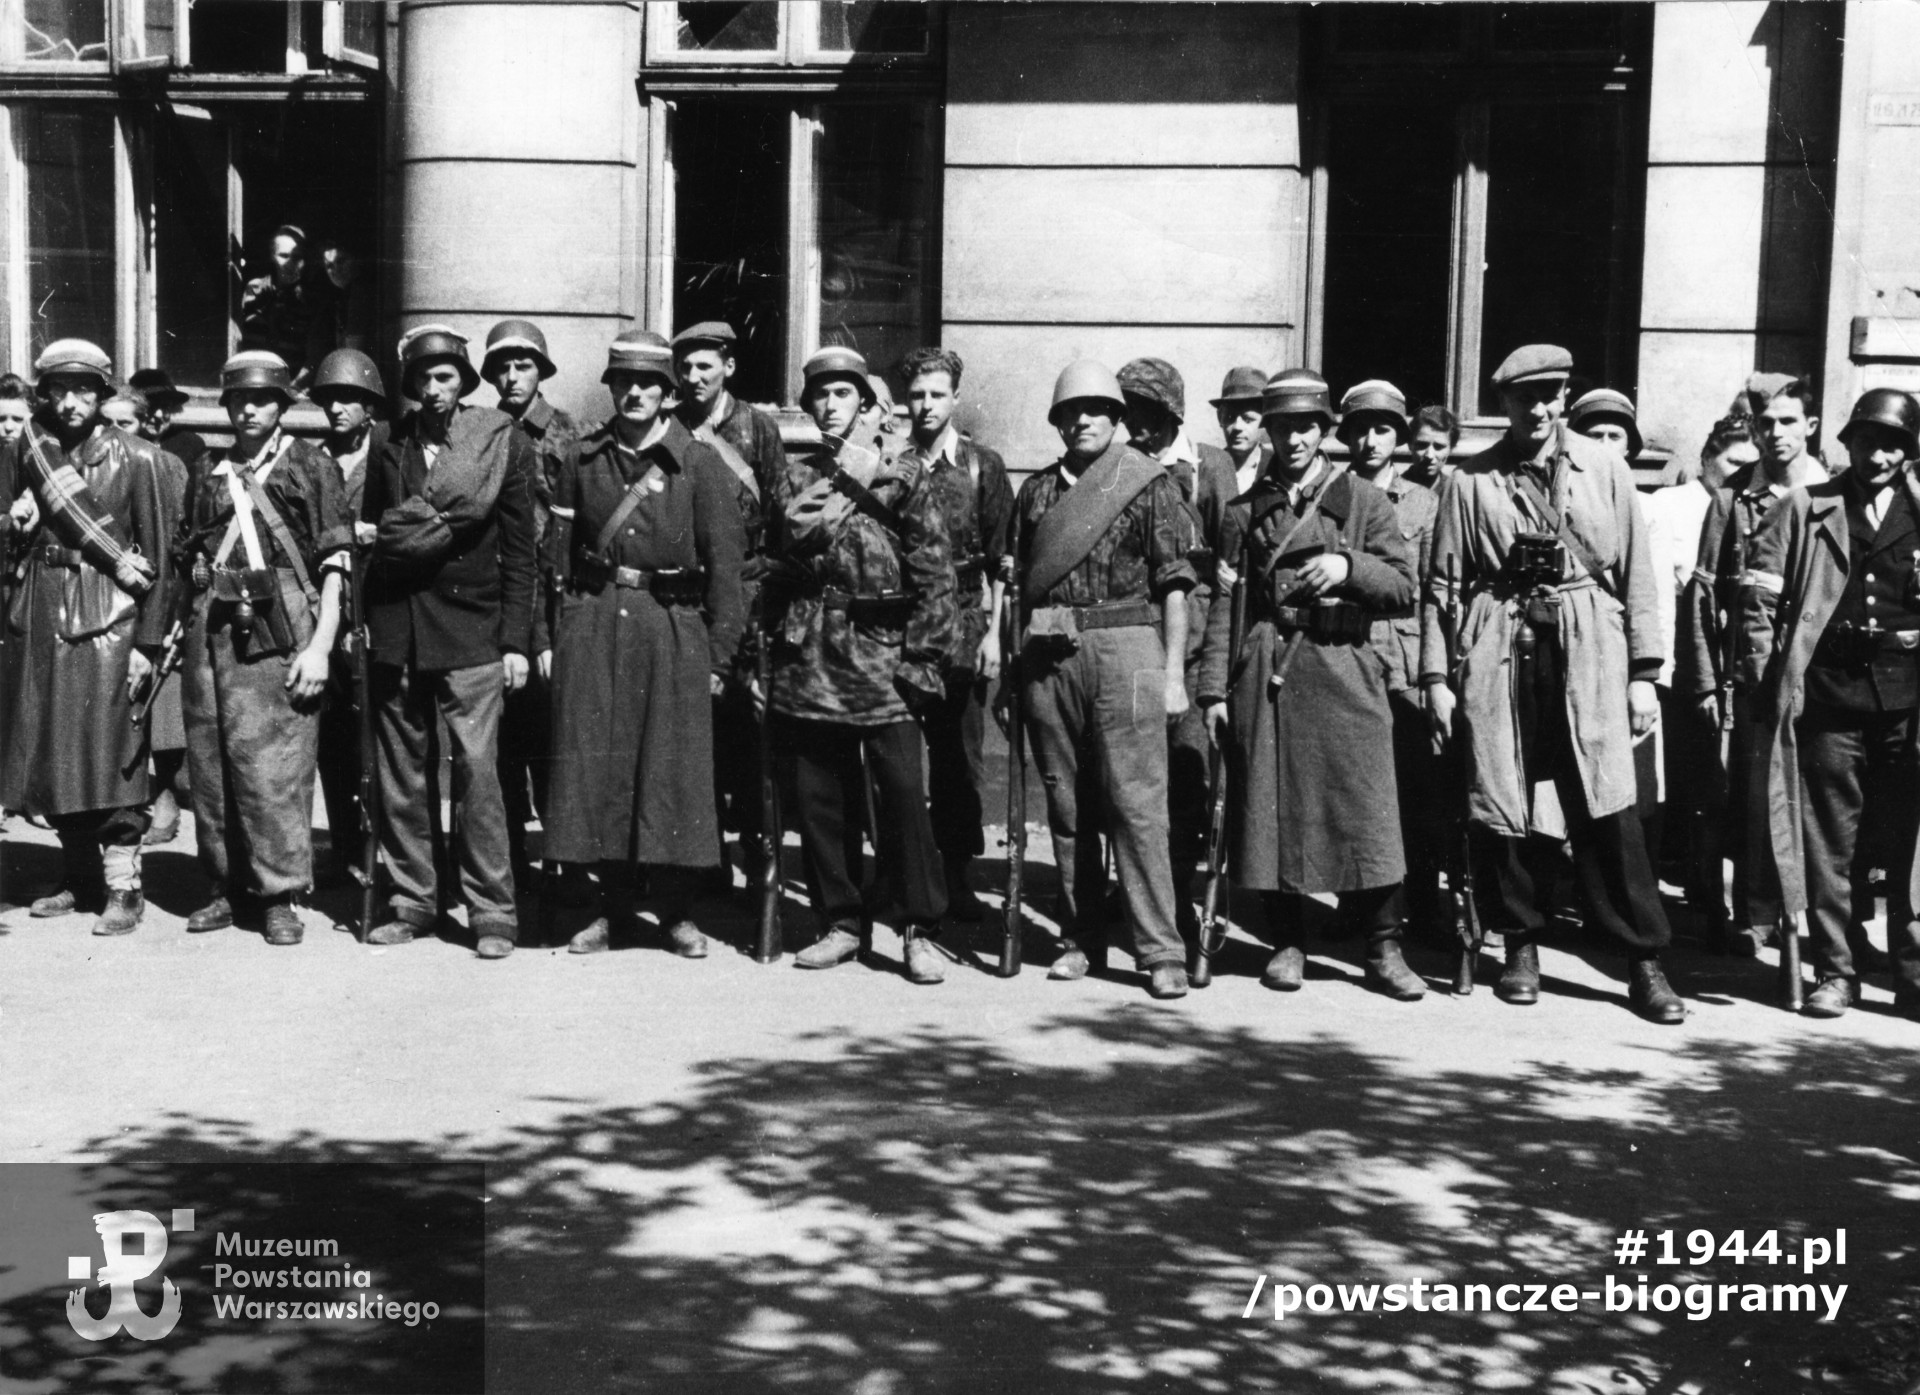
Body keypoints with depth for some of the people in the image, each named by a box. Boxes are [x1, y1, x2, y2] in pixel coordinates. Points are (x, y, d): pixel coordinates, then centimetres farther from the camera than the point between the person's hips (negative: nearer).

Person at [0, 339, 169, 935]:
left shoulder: (136, 459, -1)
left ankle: (122, 886, -2)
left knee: (112, 748, -7)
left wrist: (148, 642, -6)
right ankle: (79, 877, 18)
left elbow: (158, 556, -2)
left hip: (108, 613, -4)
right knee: (50, 749, 7)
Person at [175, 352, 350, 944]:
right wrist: (184, 629, 12)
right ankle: (229, 888, 16)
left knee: (275, 764, -7)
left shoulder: (311, 467, 4)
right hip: (212, 630, 5)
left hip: (281, 631, -5)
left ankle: (279, 894, 1)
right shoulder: (209, 473, 16)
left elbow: (334, 565, -1)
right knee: (211, 762, 5)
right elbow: (186, 559, 21)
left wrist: (320, 647, -9)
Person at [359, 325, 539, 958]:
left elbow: (519, 549, 0)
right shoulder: (391, 447, 9)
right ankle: (411, 900, 17)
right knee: (402, 773, 7)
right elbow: (373, 533, 14)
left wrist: (516, 641, -4)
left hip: (471, 630, -3)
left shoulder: (503, 443, 0)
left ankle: (492, 912, -1)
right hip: (396, 629, 4)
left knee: (477, 769, -8)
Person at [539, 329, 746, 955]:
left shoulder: (698, 463, 0)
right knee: (595, 766, 5)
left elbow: (723, 561, -2)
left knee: (674, 768, 1)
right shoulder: (583, 459, 8)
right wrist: (549, 635, 2)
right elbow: (559, 551, 8)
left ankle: (676, 910, 14)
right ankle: (613, 908, 18)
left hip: (673, 627, -2)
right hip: (591, 623, 2)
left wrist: (719, 653, -6)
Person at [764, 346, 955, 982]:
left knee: (901, 796, -6)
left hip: (880, 657, -3)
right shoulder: (793, 479, 13)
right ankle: (839, 923, 18)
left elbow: (935, 574, -1)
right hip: (806, 661, 4)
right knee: (815, 801, 7)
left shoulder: (903, 476, 4)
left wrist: (921, 660, -7)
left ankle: (920, 930, 3)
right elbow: (773, 567, 12)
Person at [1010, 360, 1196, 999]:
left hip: (1125, 645, -4)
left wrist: (1173, 674, -5)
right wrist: (1016, 667, 12)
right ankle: (1082, 938, 16)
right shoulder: (1037, 490, 15)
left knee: (1135, 802, -8)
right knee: (1065, 803, 7)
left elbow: (1174, 584, 0)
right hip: (1048, 655, 4)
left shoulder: (1150, 483, 4)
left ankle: (1161, 950, -4)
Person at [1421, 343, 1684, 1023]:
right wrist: (1436, 676, 1)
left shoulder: (1604, 469, 6)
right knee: (1501, 806, 3)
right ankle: (1520, 946, 19)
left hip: (1588, 650, 0)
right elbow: (1443, 583, 6)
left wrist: (1644, 671, 2)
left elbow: (1635, 573, 6)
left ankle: (1644, 961, 3)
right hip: (1498, 652, 1)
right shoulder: (1472, 480, 5)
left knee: (1607, 807, -5)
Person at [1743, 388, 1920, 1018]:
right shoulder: (1805, 508, 7)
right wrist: (1767, 676, -1)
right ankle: (1834, 972, 13)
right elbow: (1759, 596, 5)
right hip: (1831, 695, 0)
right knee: (1829, 841, 4)